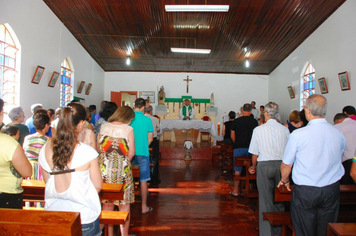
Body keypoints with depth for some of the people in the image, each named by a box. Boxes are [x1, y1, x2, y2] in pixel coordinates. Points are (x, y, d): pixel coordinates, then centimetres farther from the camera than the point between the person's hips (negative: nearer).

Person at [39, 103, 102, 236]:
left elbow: (47, 181, 5)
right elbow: (98, 186, -11)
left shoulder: (45, 149, -9)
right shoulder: (88, 152, -22)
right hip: (84, 217, -4)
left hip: (53, 213, 4)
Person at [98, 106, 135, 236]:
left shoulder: (103, 127, 5)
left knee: (107, 203, 17)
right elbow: (131, 153, -6)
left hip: (105, 169, 4)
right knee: (124, 204, 11)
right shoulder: (128, 129, -7)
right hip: (122, 170, -4)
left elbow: (98, 148, 10)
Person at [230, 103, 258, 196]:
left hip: (239, 148, 0)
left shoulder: (236, 121, -2)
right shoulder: (254, 121, -2)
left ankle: (235, 190, 9)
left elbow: (232, 136, 3)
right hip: (250, 148, 1)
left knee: (238, 169, 5)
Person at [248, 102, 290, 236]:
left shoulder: (258, 129, -7)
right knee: (279, 199, 15)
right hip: (281, 165, 3)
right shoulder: (285, 130, -2)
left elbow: (255, 153, -3)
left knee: (265, 200, 7)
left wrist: (253, 166, 14)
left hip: (264, 166, -3)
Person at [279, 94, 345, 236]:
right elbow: (337, 162, 13)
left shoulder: (298, 134, -17)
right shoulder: (339, 134, -3)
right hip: (332, 191, 4)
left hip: (305, 192, -4)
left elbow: (286, 166, -7)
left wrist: (285, 181, 13)